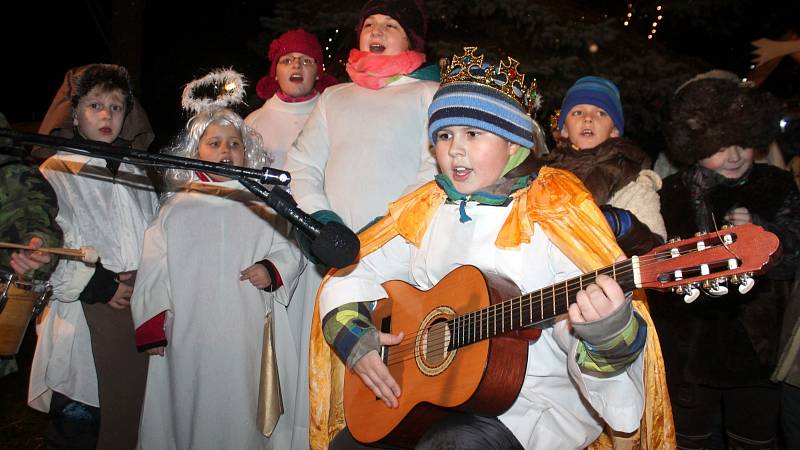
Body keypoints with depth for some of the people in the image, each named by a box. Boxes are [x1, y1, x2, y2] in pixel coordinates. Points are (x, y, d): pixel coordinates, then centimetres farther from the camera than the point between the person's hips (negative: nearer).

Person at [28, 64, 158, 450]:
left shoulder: (136, 175, 19)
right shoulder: (55, 173, 3)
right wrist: (96, 284, -13)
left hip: (142, 308, 4)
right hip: (84, 317, -4)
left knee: (132, 419, 7)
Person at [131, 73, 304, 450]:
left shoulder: (262, 206, 12)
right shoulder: (175, 209, 11)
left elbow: (290, 249, 12)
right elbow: (154, 273, 6)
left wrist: (272, 270, -10)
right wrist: (152, 329, 0)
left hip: (250, 336, 0)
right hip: (190, 337, 0)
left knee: (242, 413, 4)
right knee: (194, 414, 4)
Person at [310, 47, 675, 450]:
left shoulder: (556, 209, -9)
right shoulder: (424, 211, 5)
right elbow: (346, 277, 9)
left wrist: (606, 329, -41)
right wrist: (354, 338, -7)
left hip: (538, 402, -5)